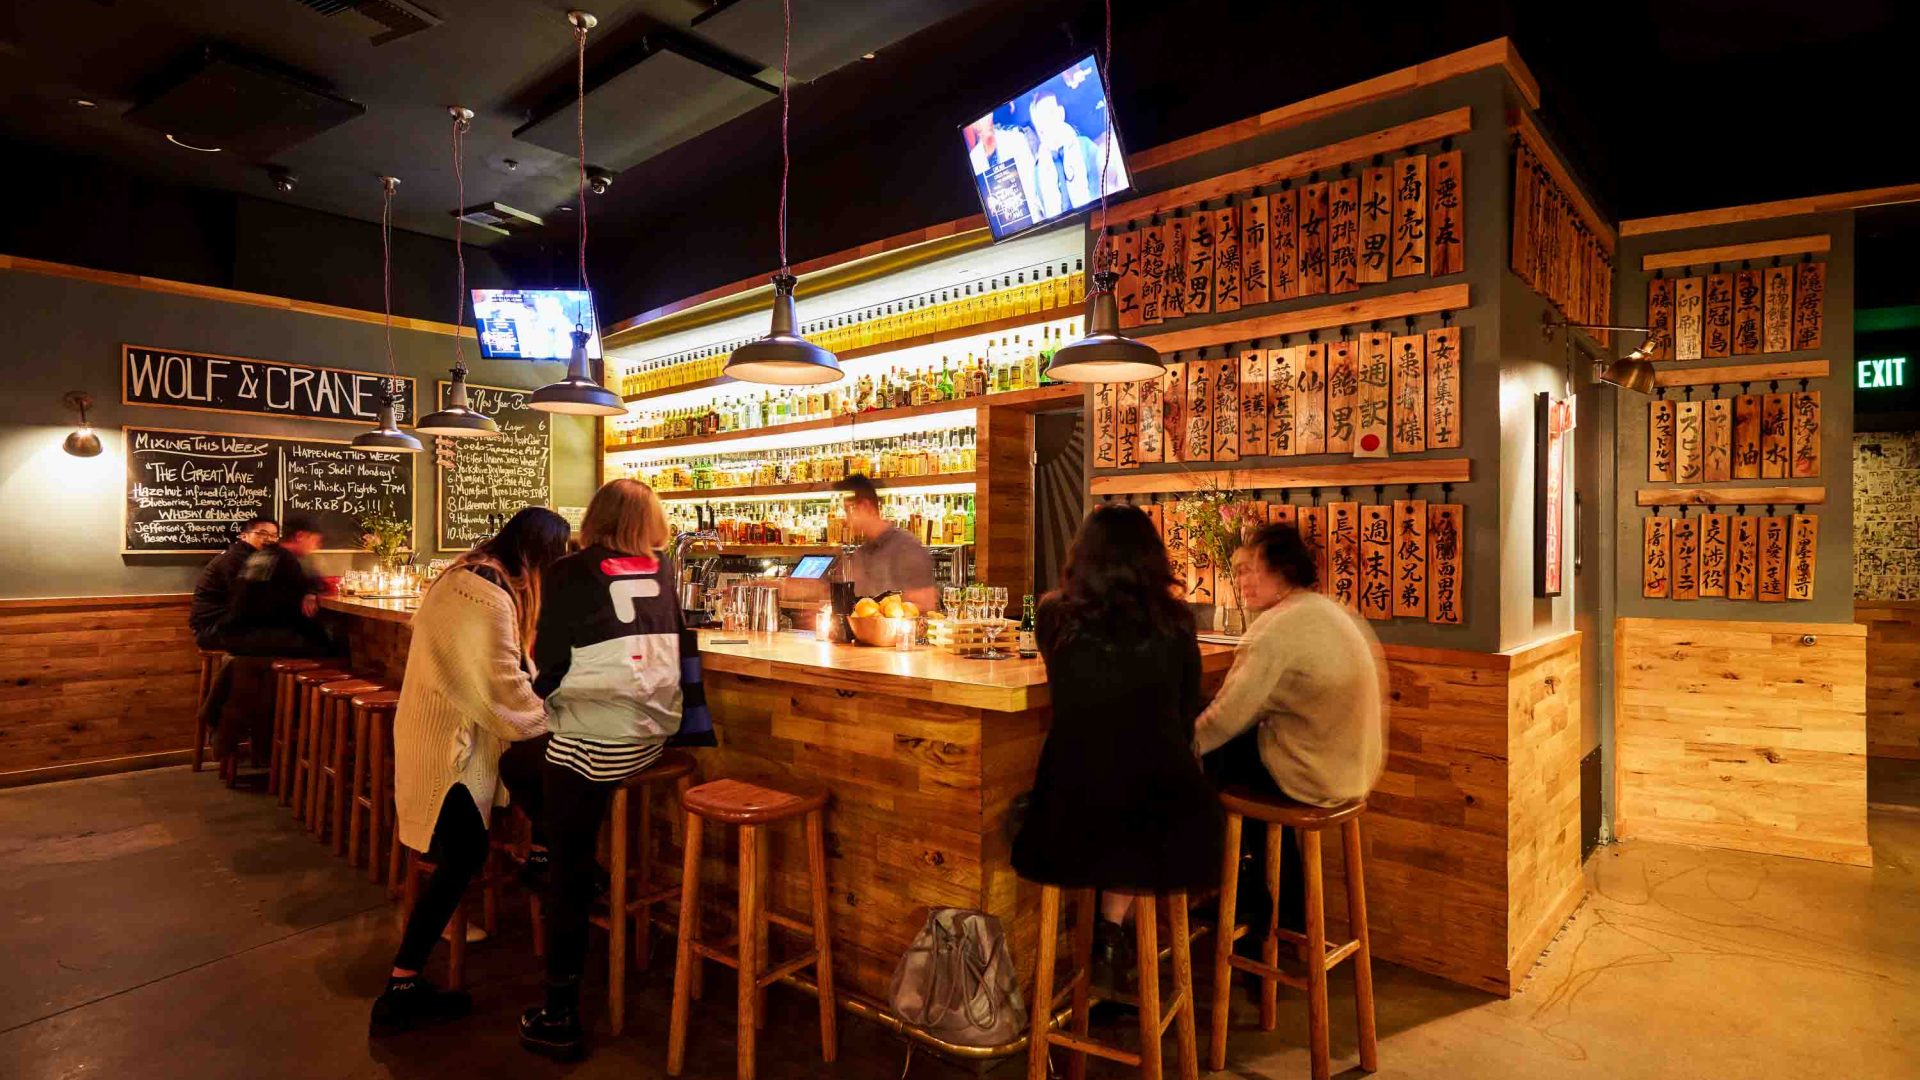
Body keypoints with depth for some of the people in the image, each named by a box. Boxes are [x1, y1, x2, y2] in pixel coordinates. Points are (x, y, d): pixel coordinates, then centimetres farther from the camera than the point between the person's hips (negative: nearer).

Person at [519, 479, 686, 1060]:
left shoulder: (571, 573, -5)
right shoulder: (662, 571, 6)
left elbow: (549, 663, -4)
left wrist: (538, 699, 15)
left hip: (591, 741, -5)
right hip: (654, 734, 5)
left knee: (570, 871, 9)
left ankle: (560, 1018, 17)